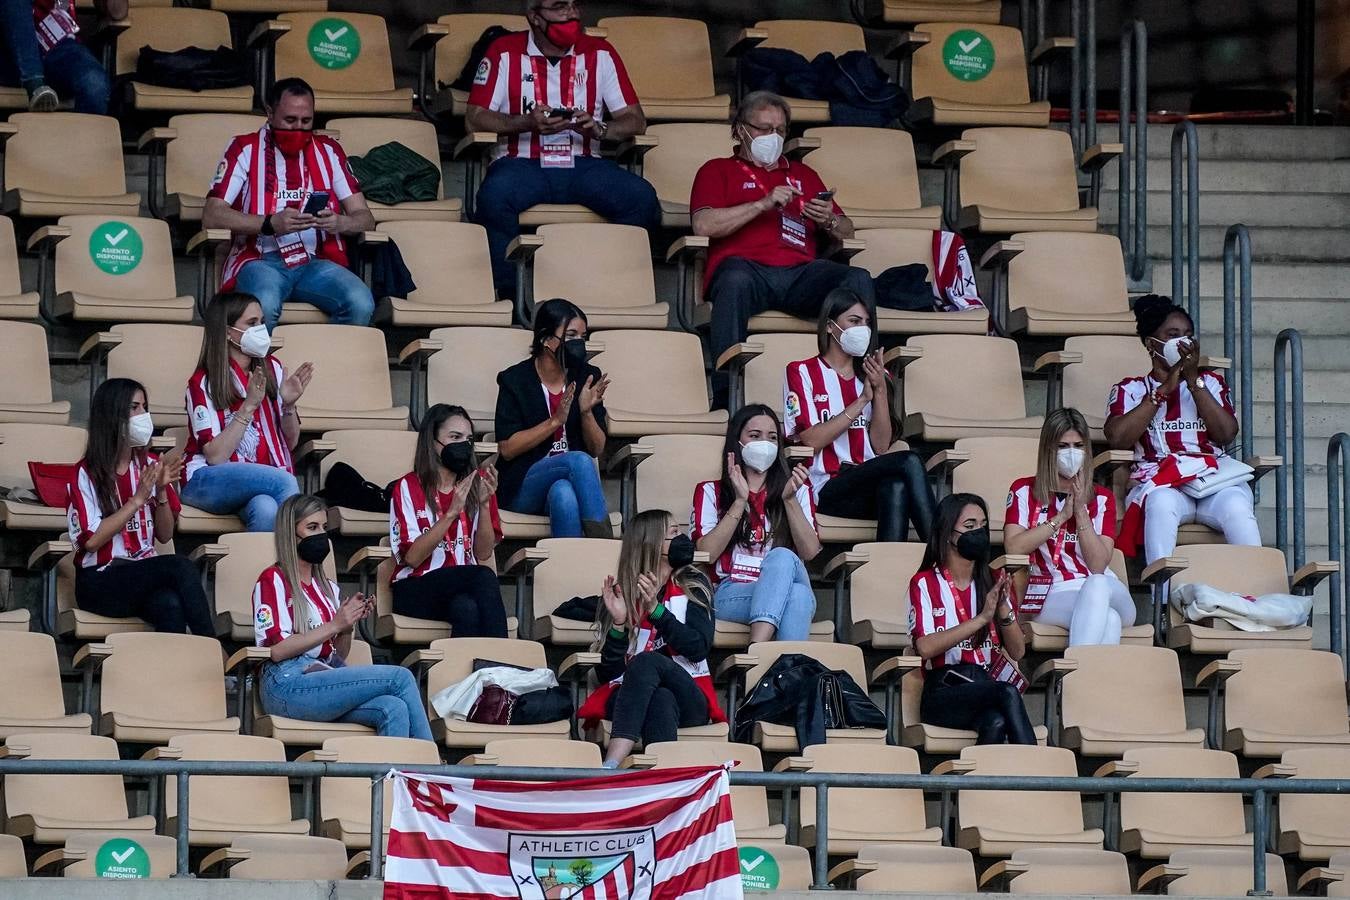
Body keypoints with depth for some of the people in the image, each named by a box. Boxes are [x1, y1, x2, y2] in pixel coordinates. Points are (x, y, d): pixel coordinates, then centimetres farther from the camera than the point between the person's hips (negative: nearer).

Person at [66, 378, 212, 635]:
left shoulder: (149, 465, 13)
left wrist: (162, 490, -4)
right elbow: (92, 540, -11)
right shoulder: (87, 474, -2)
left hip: (146, 574, 4)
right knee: (181, 567, -30)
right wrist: (138, 499, -12)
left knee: (170, 606, -34)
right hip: (100, 582, -4)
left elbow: (165, 535, 13)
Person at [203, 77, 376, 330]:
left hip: (316, 261, 3)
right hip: (262, 260, -3)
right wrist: (271, 224, -17)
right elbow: (211, 215, -3)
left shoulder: (328, 151, 18)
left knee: (361, 304, -29)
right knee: (263, 306, -38)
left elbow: (364, 218, 14)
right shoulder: (246, 150, 9)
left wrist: (339, 222, -12)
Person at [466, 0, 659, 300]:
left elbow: (635, 121, 9)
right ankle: (507, 293, -24)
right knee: (495, 196, -37)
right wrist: (527, 122, -17)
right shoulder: (505, 52, 5)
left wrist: (598, 129, -13)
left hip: (582, 164, 2)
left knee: (642, 198, -27)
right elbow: (474, 118, -1)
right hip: (522, 162, -2)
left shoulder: (600, 53, 11)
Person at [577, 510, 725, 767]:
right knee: (661, 701, -36)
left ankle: (610, 767, -52)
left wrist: (655, 610, -13)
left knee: (647, 662, -33)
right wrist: (619, 623, -12)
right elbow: (608, 673, 3)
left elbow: (698, 648, -4)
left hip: (689, 702, 0)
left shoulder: (692, 586, 12)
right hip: (628, 696, 0)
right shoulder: (620, 594, 9)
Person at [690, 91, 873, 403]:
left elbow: (845, 231, 31)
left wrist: (829, 221, 6)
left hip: (801, 272, 4)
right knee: (735, 281, -41)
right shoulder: (718, 171, 23)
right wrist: (764, 204, -4)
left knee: (858, 280, -27)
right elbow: (703, 225, 3)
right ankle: (727, 394, -46)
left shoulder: (803, 174, 35)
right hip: (748, 267, -4)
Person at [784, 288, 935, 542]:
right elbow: (812, 440, -7)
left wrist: (881, 391, -2)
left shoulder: (868, 376, 22)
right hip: (827, 490, -4)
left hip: (869, 489, 4)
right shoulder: (802, 373, 8)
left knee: (895, 486, -35)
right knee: (909, 462, -29)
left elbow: (881, 445, 9)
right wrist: (862, 400, -7)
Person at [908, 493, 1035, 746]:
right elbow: (925, 647, -11)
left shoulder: (992, 583, 19)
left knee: (996, 723, -36)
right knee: (1008, 694, -36)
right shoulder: (925, 583, 6)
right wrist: (982, 618, -16)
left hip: (988, 685, 3)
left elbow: (1017, 651, 12)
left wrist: (1003, 609, -6)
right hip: (944, 692, -3)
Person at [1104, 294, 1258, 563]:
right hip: (1160, 483, -2)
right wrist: (1165, 389, 0)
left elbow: (1226, 435, 5)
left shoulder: (1210, 383, 25)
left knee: (1237, 506, -35)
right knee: (1162, 504, -39)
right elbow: (1117, 438, -2)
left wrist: (1193, 380, 1)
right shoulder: (1131, 389, 19)